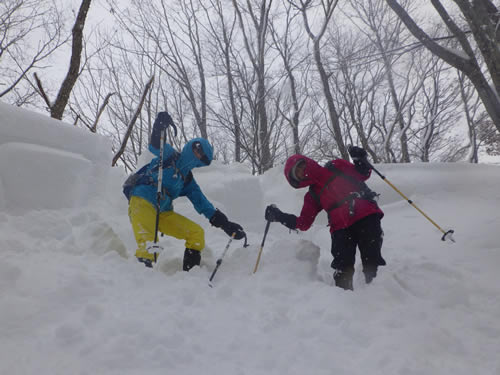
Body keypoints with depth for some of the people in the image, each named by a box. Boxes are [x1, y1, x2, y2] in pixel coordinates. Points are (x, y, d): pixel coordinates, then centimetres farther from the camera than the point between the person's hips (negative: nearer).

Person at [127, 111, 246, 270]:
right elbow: (155, 145, -18)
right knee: (147, 247, -27)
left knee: (196, 232, 0)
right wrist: (161, 125, -39)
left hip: (163, 214, 7)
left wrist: (226, 225, 8)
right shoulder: (169, 156, 3)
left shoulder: (187, 179, 17)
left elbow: (202, 204, 14)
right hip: (142, 204, -7)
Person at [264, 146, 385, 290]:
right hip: (341, 228, 2)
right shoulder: (312, 196, 16)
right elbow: (303, 223, 11)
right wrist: (279, 217, 1)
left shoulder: (336, 167, 11)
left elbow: (362, 175, 16)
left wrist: (360, 159, -4)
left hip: (366, 215, -2)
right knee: (343, 271, -9)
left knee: (371, 262, -6)